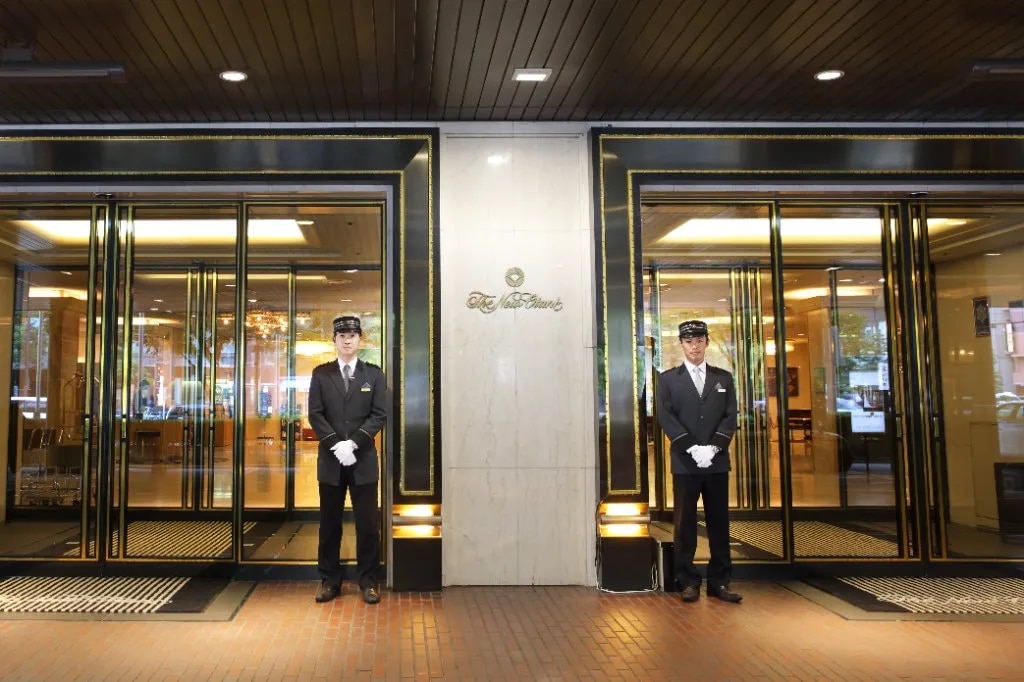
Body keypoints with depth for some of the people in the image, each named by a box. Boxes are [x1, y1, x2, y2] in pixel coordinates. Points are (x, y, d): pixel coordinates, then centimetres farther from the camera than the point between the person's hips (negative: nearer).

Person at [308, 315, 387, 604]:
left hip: (363, 458, -1)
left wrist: (353, 443, -14)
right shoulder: (321, 374, 6)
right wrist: (336, 444, -14)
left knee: (367, 523, 2)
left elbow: (379, 415, -2)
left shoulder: (374, 374, 5)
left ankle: (368, 581, 12)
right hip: (330, 458, 1)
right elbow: (315, 414, 0)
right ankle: (329, 580, 16)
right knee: (329, 522, 7)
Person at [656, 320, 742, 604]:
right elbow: (666, 417, -3)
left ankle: (719, 582, 11)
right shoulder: (668, 378, 6)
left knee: (719, 523, 5)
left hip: (717, 461, 2)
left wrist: (712, 447, -12)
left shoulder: (723, 378, 12)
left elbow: (730, 416, 3)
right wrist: (692, 448, -14)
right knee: (685, 524, 1)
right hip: (685, 462, -2)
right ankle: (688, 582, 8)